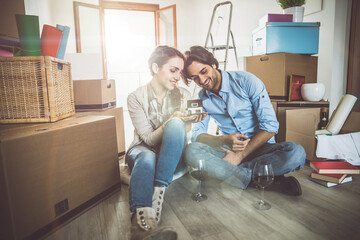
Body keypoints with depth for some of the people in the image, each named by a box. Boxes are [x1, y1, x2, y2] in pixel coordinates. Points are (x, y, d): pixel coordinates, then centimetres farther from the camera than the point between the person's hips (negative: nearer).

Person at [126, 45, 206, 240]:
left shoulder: (183, 95, 1)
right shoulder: (136, 98, -7)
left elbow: (182, 136, -1)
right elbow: (149, 139, -13)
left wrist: (187, 121, -24)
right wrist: (174, 120, -29)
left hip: (172, 156, 2)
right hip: (143, 149, -1)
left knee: (175, 125, -31)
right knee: (147, 159, -39)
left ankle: (159, 191, -38)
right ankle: (141, 219, -59)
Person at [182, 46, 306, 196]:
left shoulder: (246, 81, -9)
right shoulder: (201, 98, 3)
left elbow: (270, 126, -14)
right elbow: (197, 134, -2)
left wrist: (239, 156, -21)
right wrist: (224, 140, -23)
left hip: (259, 146, -2)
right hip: (228, 149, 3)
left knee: (296, 152, -31)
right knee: (191, 151, -28)